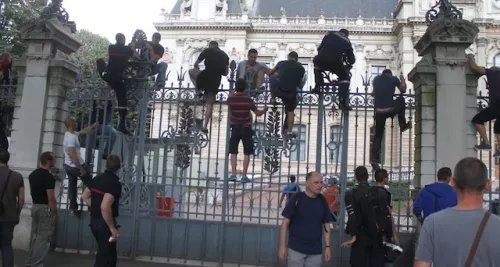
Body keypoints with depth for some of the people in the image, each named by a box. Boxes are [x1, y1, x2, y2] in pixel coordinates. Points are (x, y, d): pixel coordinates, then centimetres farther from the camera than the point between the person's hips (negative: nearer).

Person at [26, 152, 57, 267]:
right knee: (43, 238, -2)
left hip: (35, 207, 9)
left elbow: (31, 191, 16)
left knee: (34, 236, 17)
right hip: (45, 209, -9)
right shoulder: (49, 177, -20)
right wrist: (55, 214, -13)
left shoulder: (32, 174, 7)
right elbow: (51, 198, -20)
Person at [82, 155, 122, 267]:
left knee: (110, 253, 22)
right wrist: (112, 227, -22)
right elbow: (105, 207, -31)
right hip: (104, 223, -9)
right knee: (105, 256, 1)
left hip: (94, 221, 9)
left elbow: (85, 196, 16)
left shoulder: (97, 178, 6)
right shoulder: (115, 183, -21)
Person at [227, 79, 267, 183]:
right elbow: (258, 113, -6)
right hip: (246, 129, -2)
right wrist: (265, 109, 14)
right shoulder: (248, 100, -13)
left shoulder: (230, 98, -8)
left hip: (235, 128, 2)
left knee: (233, 152, 9)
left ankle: (233, 175, 5)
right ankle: (244, 176, 3)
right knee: (247, 153, 5)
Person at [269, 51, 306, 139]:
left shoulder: (281, 63, 8)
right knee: (290, 111, 21)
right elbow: (300, 85, 15)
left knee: (272, 78, 27)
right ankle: (289, 132, 17)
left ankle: (273, 99, 33)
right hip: (291, 93, 1)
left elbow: (271, 73, 26)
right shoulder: (301, 68, 8)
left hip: (278, 91, 0)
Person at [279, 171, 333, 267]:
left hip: (316, 251, 4)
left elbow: (326, 225, 9)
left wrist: (328, 246, 2)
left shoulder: (322, 201, 4)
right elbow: (285, 223, -6)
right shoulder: (296, 199, -8)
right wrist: (282, 246, -10)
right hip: (295, 249, -3)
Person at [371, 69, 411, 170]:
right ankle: (403, 125, 33)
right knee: (401, 100, 28)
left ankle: (375, 159, 5)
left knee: (378, 135, 13)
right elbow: (403, 90, 20)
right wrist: (402, 79, 36)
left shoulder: (376, 79, 14)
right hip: (390, 110, -3)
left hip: (379, 112, 3)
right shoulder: (394, 79, 5)